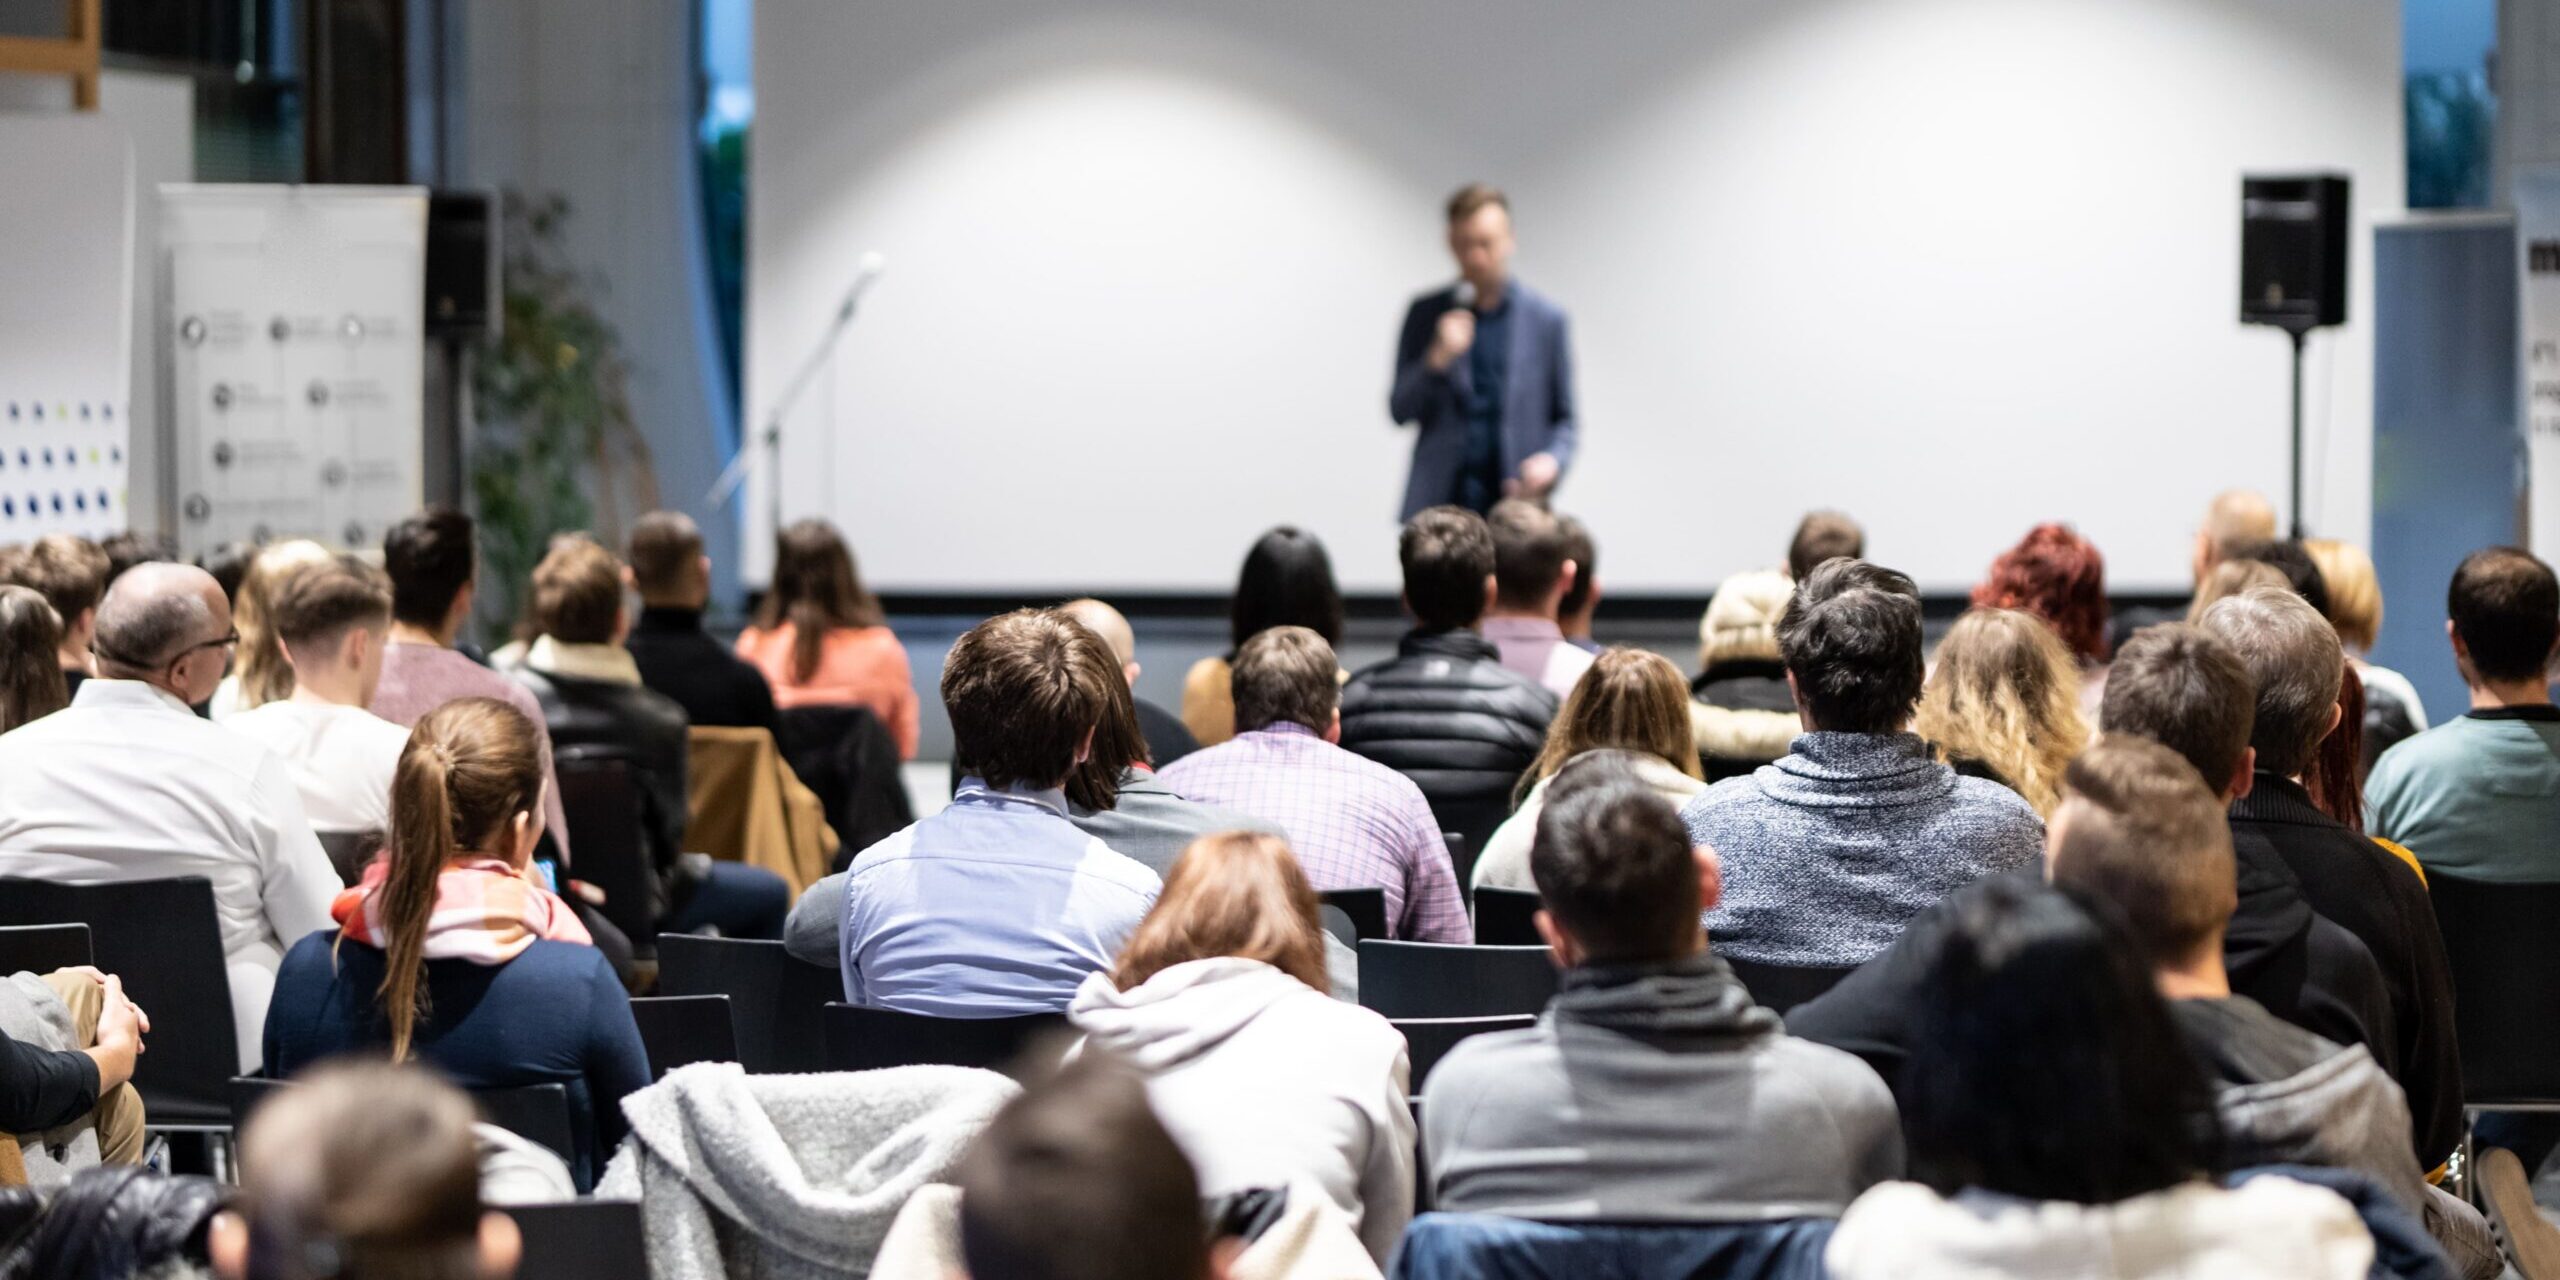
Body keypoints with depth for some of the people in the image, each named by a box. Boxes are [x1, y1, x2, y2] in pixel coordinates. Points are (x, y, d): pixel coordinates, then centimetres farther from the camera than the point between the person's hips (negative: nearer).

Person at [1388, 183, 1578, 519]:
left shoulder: (1547, 320, 6)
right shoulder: (1426, 314, 8)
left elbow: (1566, 420, 12)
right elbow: (1400, 411, 7)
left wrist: (1553, 460, -9)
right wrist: (1437, 360, -10)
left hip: (1515, 500, -1)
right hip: (1438, 506, 1)